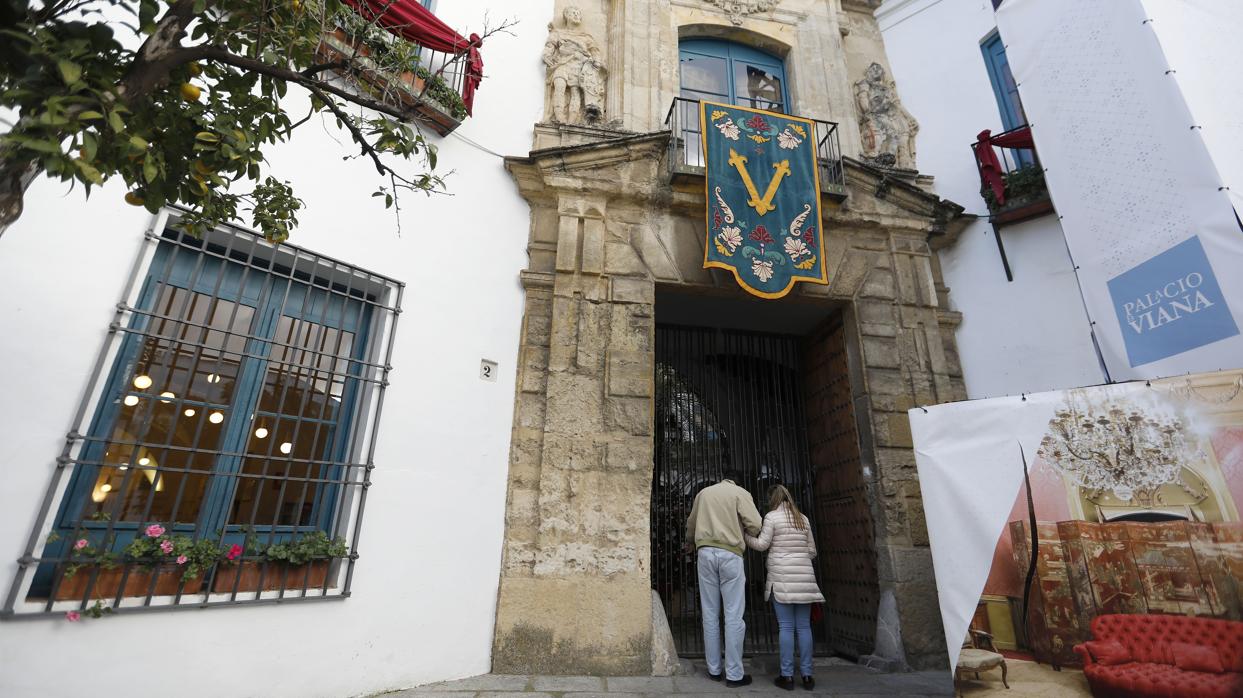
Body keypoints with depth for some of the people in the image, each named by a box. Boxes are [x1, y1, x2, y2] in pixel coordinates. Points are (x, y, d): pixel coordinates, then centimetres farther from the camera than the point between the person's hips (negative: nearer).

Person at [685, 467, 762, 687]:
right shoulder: (740, 493, 2)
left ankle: (714, 670, 16)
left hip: (705, 552, 4)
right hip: (730, 553, -4)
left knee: (710, 614, 9)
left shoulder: (703, 493, 15)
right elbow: (755, 525, -7)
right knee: (734, 616, 1)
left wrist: (690, 541, 45)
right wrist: (742, 531, 15)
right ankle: (734, 674, 5)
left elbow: (691, 524, 25)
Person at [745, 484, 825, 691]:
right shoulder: (803, 518, 13)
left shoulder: (772, 516, -1)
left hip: (782, 577, -4)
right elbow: (812, 551, 16)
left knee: (786, 627, -1)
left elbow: (762, 544, -6)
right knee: (804, 626, 7)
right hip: (804, 577, 4)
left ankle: (787, 676, 2)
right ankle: (807, 675, 10)